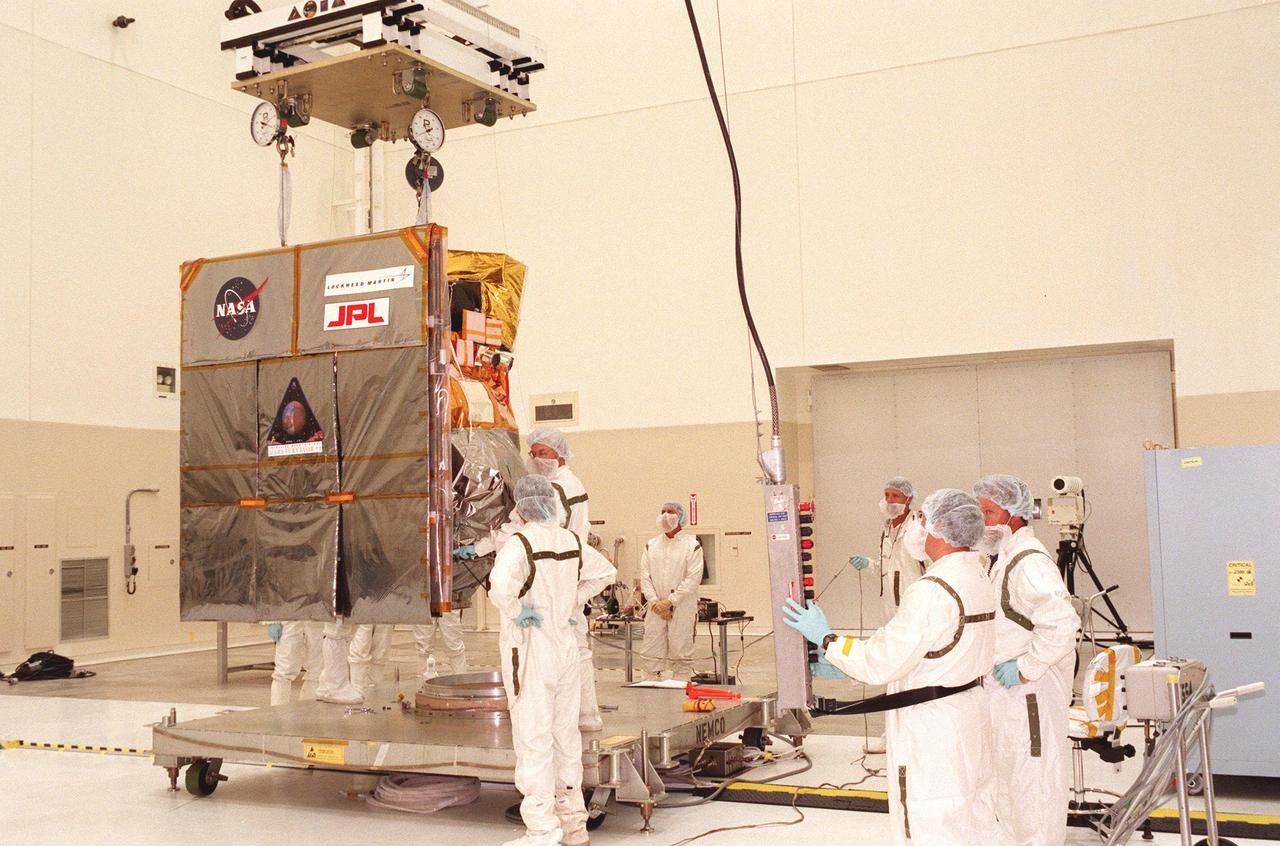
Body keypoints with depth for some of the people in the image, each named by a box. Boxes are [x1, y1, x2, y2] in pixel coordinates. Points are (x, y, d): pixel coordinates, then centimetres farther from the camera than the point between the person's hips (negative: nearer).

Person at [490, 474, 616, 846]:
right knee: (566, 734, 15)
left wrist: (517, 613, -17)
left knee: (533, 738, -1)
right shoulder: (573, 542, 5)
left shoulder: (520, 544, -16)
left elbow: (500, 585, -34)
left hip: (529, 651, -6)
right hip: (567, 648, 6)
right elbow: (605, 572, 20)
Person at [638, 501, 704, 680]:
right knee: (654, 654, 3)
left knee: (681, 653, -2)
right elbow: (645, 576, 6)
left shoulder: (692, 544, -1)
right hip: (656, 610, 4)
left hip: (682, 609, -3)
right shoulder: (651, 546, 12)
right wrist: (655, 602, -8)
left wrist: (670, 601, -13)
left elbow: (693, 578, -8)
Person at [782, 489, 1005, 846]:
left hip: (932, 732, -9)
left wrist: (825, 638, -8)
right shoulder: (979, 578, 5)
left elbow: (880, 663, -21)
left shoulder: (932, 592, -24)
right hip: (970, 717, 9)